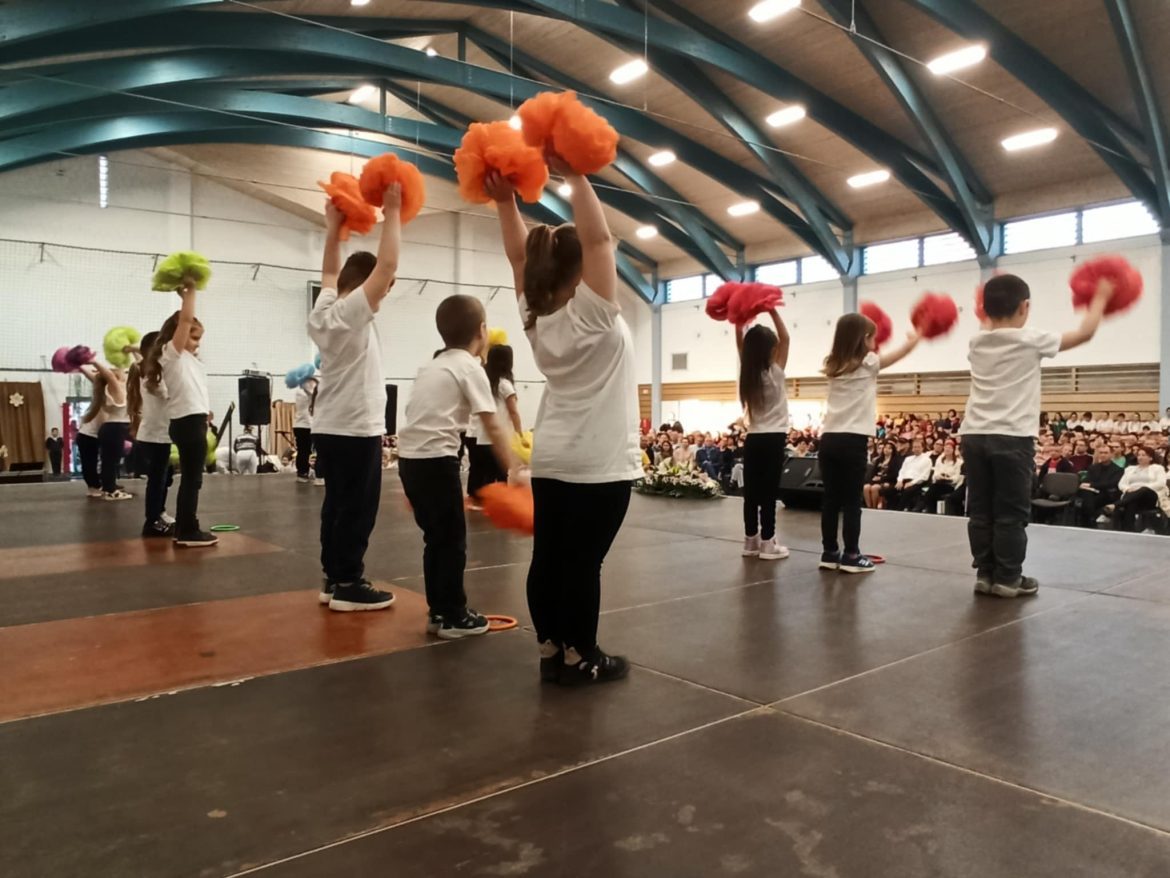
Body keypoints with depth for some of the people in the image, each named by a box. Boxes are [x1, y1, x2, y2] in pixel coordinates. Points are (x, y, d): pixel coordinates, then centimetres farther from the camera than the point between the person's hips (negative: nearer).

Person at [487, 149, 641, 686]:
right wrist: (574, 177, -16)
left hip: (551, 460, 7)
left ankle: (551, 653, 18)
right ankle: (580, 659, 9)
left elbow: (518, 257, 10)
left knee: (549, 558, 8)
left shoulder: (536, 317, 6)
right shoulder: (592, 314, -12)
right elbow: (599, 238, -18)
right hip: (599, 463, -7)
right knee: (583, 563, -1)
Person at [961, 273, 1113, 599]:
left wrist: (994, 303, 45)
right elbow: (1085, 332, 5)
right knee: (1012, 513, 2)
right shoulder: (1030, 341, -5)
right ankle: (1008, 578, 7)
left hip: (975, 435, 5)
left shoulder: (976, 342, 9)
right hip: (1012, 437, -5)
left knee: (980, 511, 8)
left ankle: (985, 573, 14)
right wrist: (1100, 298, 19)